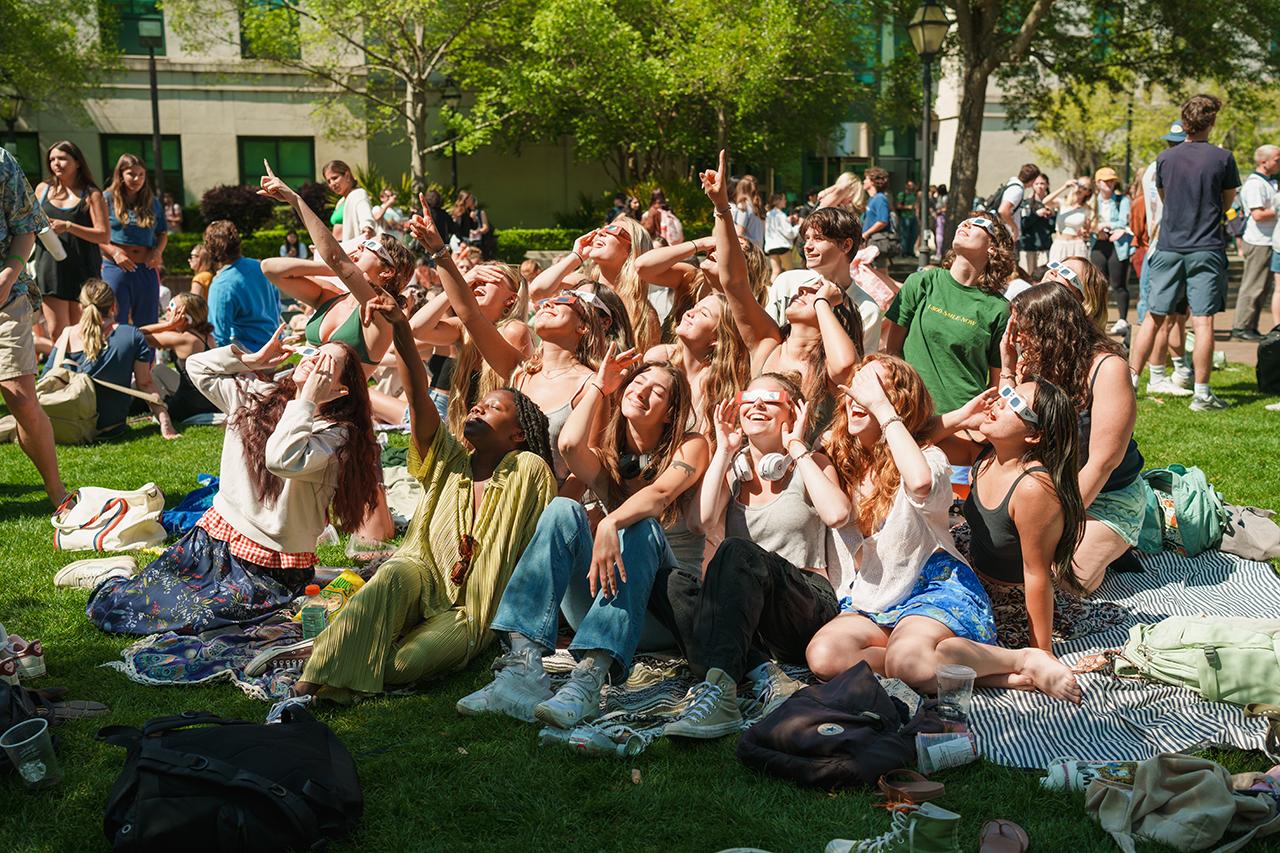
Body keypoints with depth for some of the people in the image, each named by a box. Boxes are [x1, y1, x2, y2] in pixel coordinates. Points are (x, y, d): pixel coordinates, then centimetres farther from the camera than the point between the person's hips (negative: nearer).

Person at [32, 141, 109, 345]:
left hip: (83, 269, -3)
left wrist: (68, 226, -15)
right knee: (56, 331, -7)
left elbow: (104, 235, -5)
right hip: (51, 267, 3)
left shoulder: (91, 195, 3)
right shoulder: (43, 189, 14)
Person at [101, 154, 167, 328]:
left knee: (148, 323, 4)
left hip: (147, 268, 3)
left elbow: (162, 234, 19)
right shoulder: (107, 199, 2)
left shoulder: (152, 202, 12)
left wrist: (158, 251, -1)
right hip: (116, 268, -3)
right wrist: (114, 252, -15)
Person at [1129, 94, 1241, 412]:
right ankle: (1201, 394, 0)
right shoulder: (1222, 158, -4)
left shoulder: (1165, 158, 3)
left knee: (1155, 318, 9)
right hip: (1207, 249, -3)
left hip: (1169, 248, 3)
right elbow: (1227, 202, 9)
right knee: (1203, 322, -2)